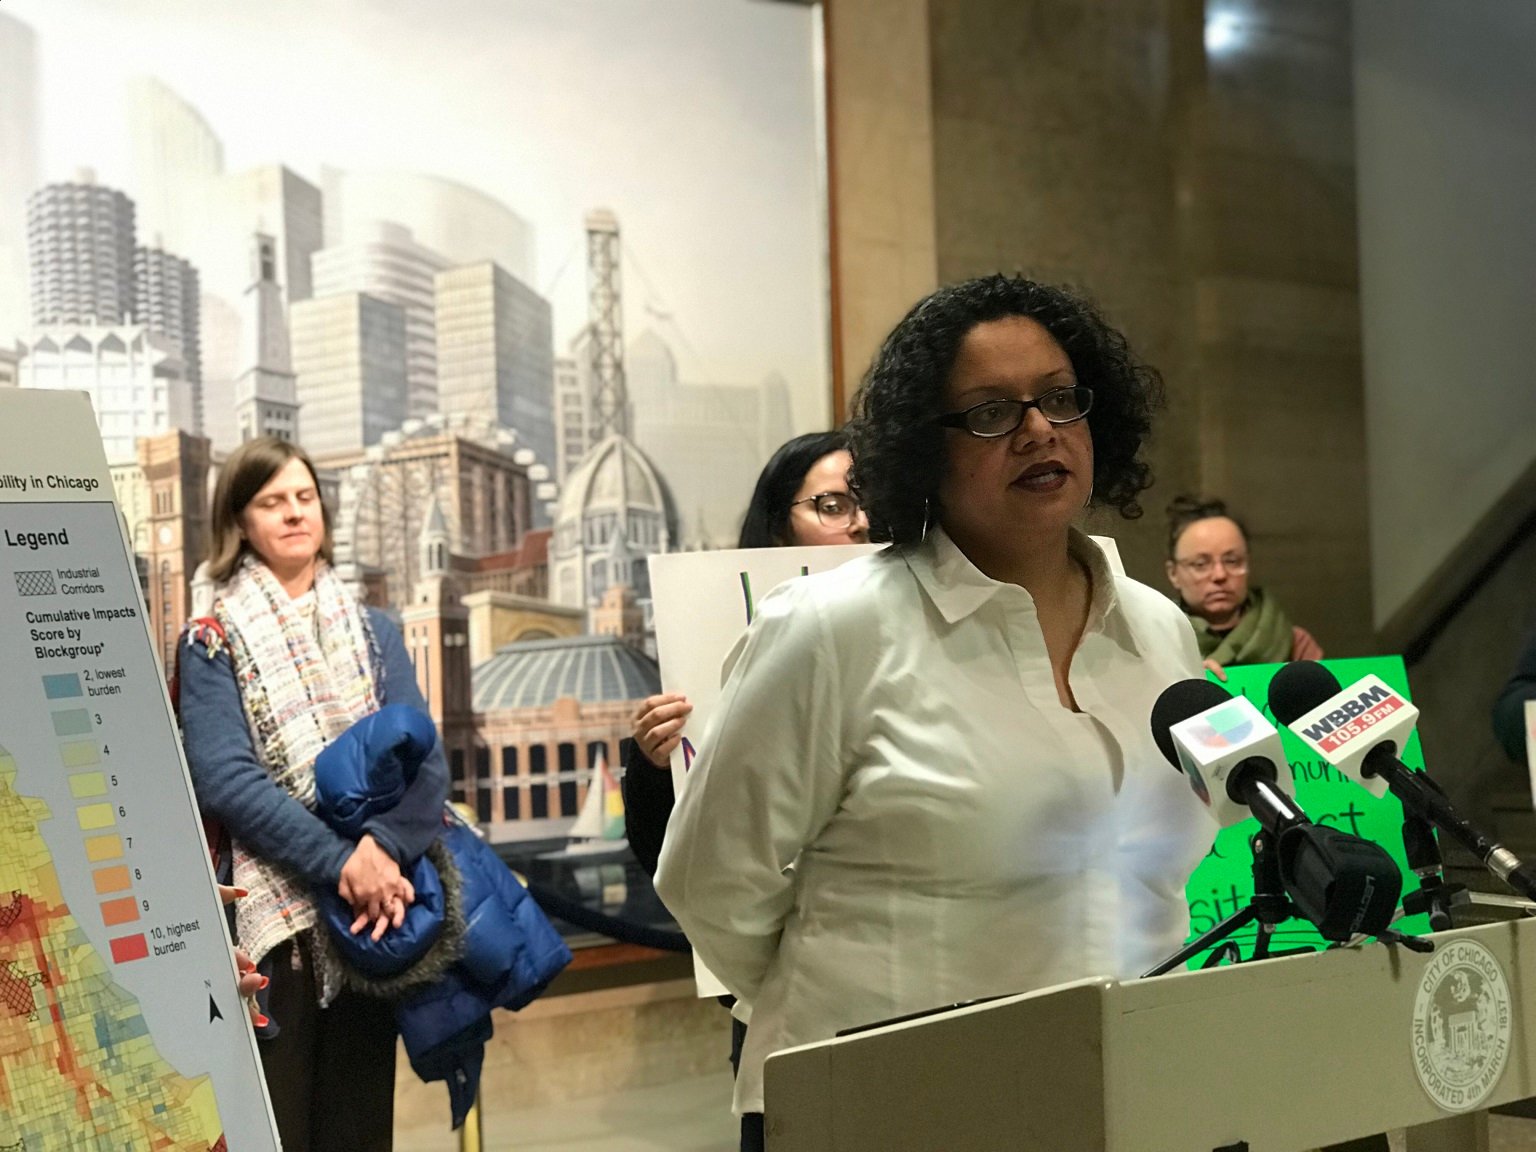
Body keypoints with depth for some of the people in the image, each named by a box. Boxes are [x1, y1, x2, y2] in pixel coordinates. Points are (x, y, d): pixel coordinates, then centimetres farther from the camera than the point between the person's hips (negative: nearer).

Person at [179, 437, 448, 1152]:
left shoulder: (372, 632, 12)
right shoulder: (213, 643, 1)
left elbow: (421, 756, 0)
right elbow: (224, 777, -12)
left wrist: (385, 846, -20)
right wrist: (337, 859, -22)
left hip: (372, 910, 3)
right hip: (270, 913, -3)